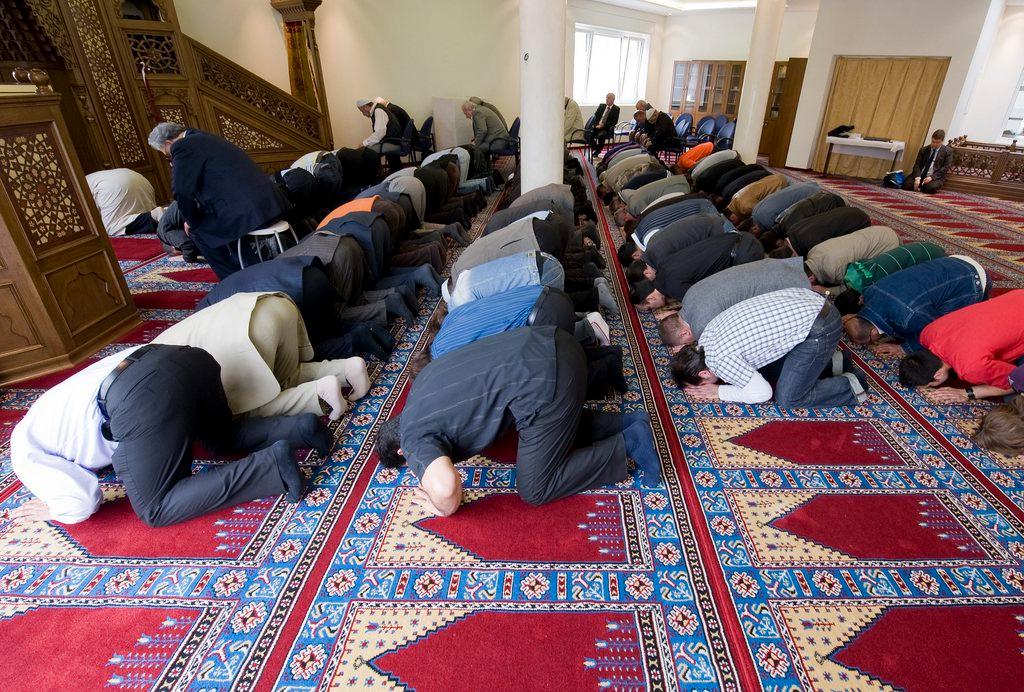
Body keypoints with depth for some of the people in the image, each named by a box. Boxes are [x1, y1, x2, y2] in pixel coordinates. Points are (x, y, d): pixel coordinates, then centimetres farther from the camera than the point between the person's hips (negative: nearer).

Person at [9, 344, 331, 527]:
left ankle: (271, 465, -12)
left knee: (156, 509, 7)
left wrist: (56, 510, 26)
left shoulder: (25, 451, 20)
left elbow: (82, 501, 7)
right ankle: (300, 427, 5)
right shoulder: (49, 407, 42)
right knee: (225, 438, 32)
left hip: (146, 397, -8)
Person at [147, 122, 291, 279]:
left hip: (248, 212, -9)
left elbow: (183, 192, -8)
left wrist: (191, 221, 8)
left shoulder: (183, 147, -5)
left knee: (197, 230, 10)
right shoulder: (203, 137, 23)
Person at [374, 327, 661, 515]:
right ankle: (628, 424, 22)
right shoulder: (420, 385, 24)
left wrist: (445, 509, 3)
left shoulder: (414, 436, 0)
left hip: (547, 381, -10)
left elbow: (445, 485, -19)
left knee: (536, 489, 7)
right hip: (550, 343, 10)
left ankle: (626, 444, 8)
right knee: (560, 428, 34)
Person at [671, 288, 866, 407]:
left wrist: (720, 392, -2)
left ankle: (848, 387, 12)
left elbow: (762, 393, -13)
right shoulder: (707, 333, 4)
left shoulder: (718, 359, -20)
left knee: (787, 399, -3)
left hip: (818, 328, -9)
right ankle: (828, 362, 23)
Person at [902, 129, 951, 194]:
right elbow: (917, 165, 4)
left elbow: (945, 168, -3)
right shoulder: (924, 149, 13)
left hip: (936, 177, -2)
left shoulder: (948, 151, 5)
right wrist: (917, 178, -15)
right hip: (920, 175, 2)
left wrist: (932, 177, -19)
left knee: (931, 188, -36)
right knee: (906, 185, -28)